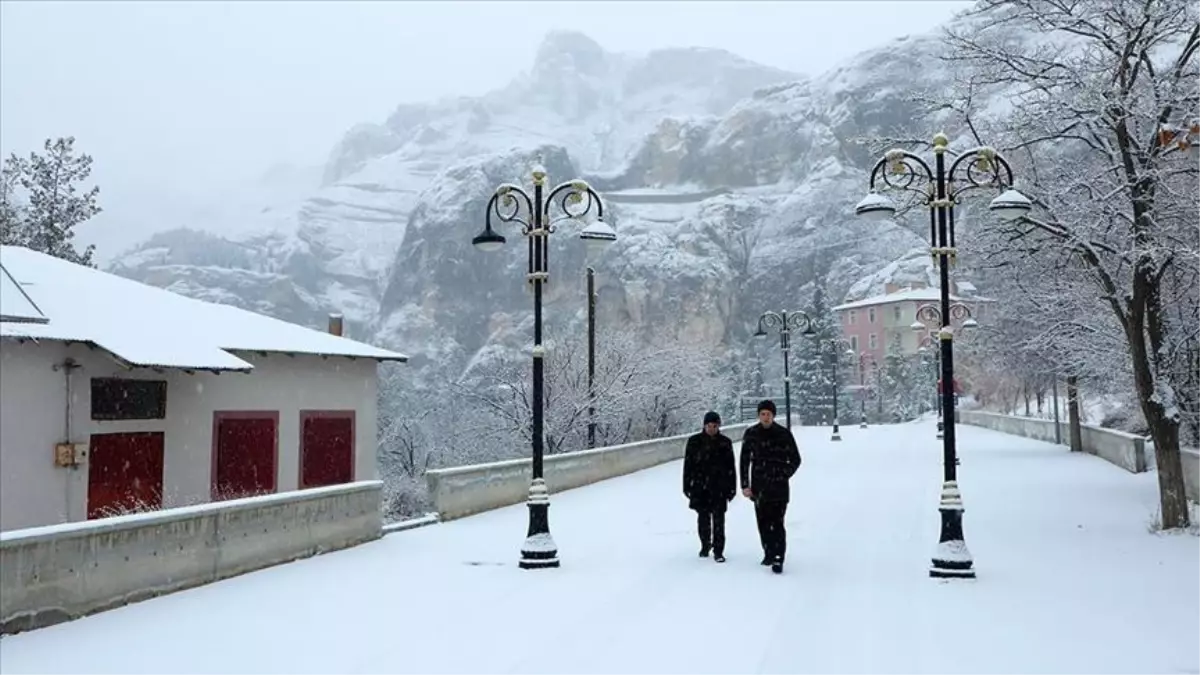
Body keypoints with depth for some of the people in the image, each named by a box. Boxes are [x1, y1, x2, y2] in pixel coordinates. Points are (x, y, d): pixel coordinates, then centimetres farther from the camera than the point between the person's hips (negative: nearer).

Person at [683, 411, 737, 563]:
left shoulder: (725, 442, 4)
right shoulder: (694, 441, 1)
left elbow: (731, 467, 8)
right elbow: (688, 464, 3)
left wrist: (732, 487, 6)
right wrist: (687, 485, 1)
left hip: (719, 487, 0)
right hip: (700, 487, 0)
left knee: (718, 520, -3)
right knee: (703, 519, 10)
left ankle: (718, 551, 4)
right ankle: (705, 546, 28)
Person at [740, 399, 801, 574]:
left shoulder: (784, 434, -4)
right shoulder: (751, 434, 1)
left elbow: (795, 459, 7)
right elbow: (744, 461, 6)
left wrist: (784, 475, -3)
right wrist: (745, 485, 1)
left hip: (779, 487, -3)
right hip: (759, 487, 3)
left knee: (777, 524, -8)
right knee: (763, 523, 10)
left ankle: (778, 559, -6)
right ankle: (768, 553, 24)